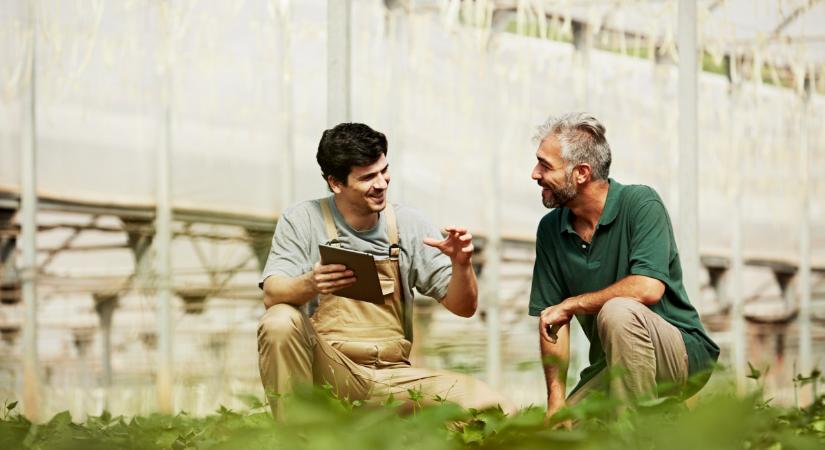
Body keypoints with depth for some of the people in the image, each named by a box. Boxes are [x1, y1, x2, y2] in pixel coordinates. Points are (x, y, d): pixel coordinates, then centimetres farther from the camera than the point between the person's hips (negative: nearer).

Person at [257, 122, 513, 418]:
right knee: (279, 322, -34)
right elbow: (272, 295, -15)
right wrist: (310, 285, -37)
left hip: (391, 377, 2)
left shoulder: (408, 225, 6)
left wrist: (461, 265, -15)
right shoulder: (303, 221, -1)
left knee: (495, 409, -18)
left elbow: (463, 307, 7)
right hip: (327, 369, -2)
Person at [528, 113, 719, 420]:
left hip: (682, 354, -6)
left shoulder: (640, 204, -14)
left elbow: (648, 288, -28)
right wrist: (556, 400, -9)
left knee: (618, 311, -35)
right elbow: (552, 322, 3)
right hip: (610, 367, 6)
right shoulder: (550, 230, 4)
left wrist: (571, 304, -18)